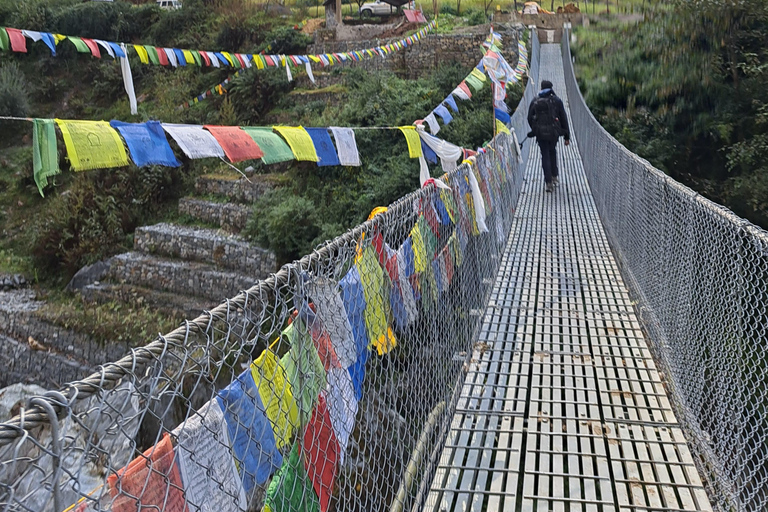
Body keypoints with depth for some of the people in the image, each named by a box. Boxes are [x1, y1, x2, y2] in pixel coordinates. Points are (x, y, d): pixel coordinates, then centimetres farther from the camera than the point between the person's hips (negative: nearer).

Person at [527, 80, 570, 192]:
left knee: (545, 156, 6)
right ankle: (554, 176, 27)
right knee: (552, 151, 25)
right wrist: (567, 136, 5)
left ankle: (549, 182, -1)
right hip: (554, 132, 1)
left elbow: (530, 118, 8)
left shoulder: (535, 101, 4)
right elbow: (563, 119, 1)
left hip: (540, 133, 0)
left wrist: (535, 130, 26)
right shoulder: (557, 101, 2)